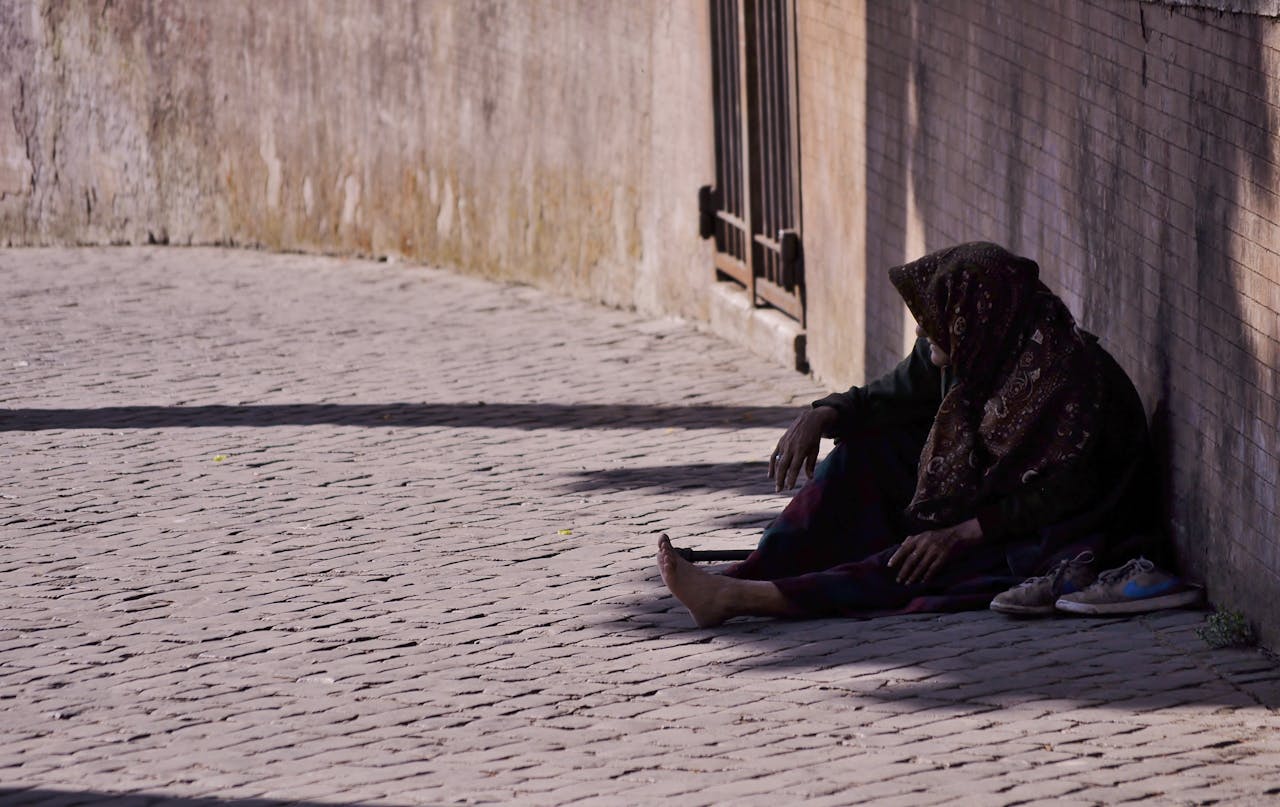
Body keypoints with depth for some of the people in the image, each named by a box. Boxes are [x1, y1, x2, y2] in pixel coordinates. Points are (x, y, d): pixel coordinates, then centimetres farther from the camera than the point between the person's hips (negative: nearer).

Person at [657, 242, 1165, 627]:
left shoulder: (1067, 374, -25)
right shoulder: (962, 353, -1)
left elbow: (1056, 494, -27)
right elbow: (890, 398, 13)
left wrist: (960, 536, -31)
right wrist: (821, 416, -6)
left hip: (1045, 543, -9)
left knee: (919, 566, -30)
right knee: (863, 452, 0)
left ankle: (744, 598, -39)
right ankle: (747, 577, -14)